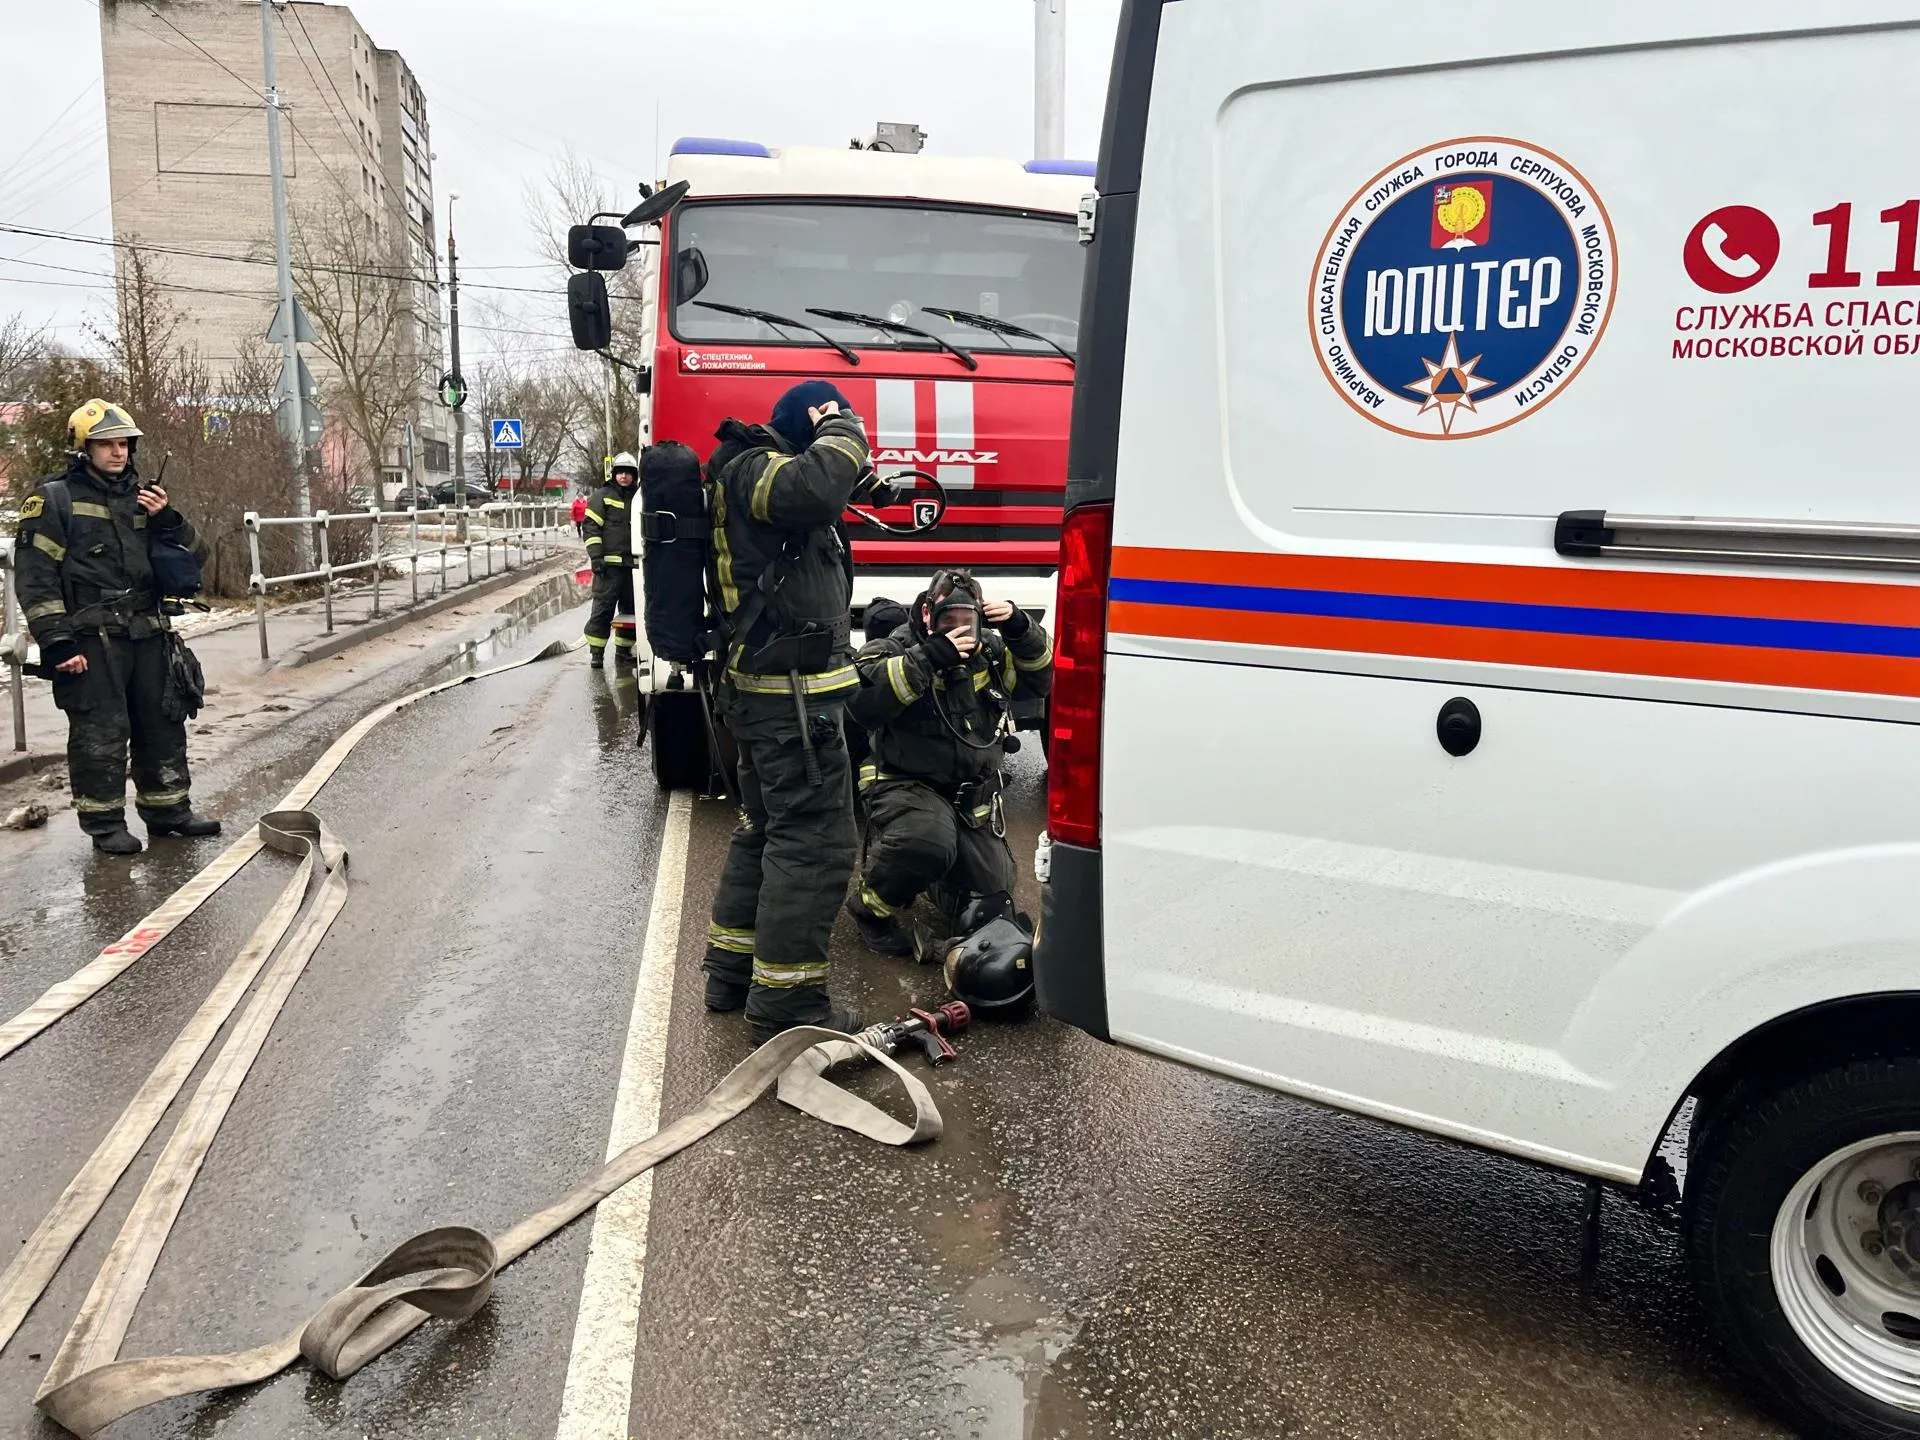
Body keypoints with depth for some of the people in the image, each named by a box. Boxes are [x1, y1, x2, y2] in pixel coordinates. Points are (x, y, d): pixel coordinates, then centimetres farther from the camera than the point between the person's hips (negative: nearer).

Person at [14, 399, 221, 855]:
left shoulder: (141, 497, 14)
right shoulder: (55, 499, -3)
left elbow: (192, 557, 13)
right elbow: (35, 578, -8)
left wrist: (167, 520, -6)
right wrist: (57, 644, -15)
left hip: (148, 635, 6)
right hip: (91, 641, -6)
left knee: (164, 724, 11)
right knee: (100, 733, -2)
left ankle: (168, 809, 24)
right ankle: (105, 824, 9)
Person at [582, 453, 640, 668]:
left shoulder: (639, 498, 15)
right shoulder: (603, 496, 2)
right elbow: (591, 526, -3)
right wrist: (596, 556, -12)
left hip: (633, 563, 5)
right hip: (609, 562, -5)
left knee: (630, 608, 8)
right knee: (603, 607, -6)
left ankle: (623, 651, 17)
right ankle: (597, 652, -3)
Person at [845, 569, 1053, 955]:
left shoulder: (990, 651, 8)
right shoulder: (893, 648, -9)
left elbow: (1041, 678, 5)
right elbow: (862, 701, -28)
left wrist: (1020, 628, -12)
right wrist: (928, 658, -34)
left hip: (973, 794, 6)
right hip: (904, 783, -6)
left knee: (993, 887, 5)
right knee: (927, 842, -37)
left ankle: (944, 876, 40)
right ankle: (873, 907, -7)